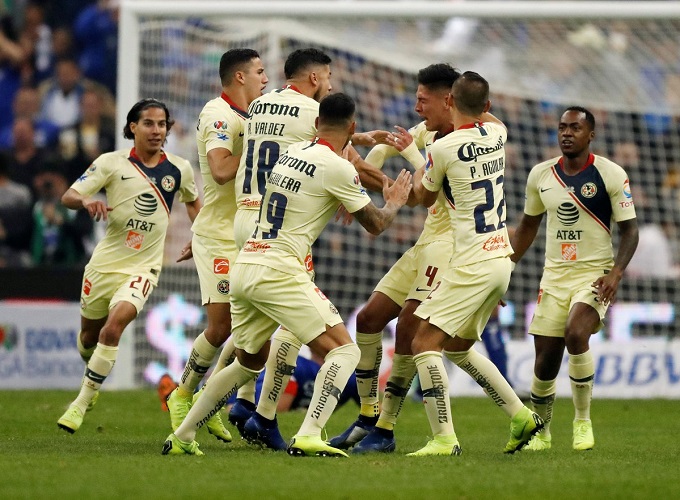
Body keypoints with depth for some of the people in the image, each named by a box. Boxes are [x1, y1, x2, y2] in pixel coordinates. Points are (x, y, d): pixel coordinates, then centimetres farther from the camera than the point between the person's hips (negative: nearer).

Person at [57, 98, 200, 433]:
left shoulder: (179, 169, 1)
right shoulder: (112, 163, -5)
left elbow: (193, 201, 22)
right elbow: (67, 196, -9)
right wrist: (86, 201, -31)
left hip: (143, 267, -1)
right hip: (105, 262, 1)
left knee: (113, 326, -23)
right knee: (89, 335, 14)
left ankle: (83, 402, -14)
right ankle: (93, 377, 47)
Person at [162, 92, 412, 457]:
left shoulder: (291, 153, 14)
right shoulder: (337, 167, -7)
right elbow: (374, 224, 4)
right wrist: (394, 203, 24)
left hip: (244, 267, 8)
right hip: (278, 271, -8)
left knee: (248, 362, 24)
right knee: (343, 350, -5)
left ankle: (182, 436, 25)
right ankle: (308, 437, -22)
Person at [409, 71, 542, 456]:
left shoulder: (444, 148, -14)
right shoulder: (497, 134, 5)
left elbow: (425, 197, 6)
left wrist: (418, 174, 25)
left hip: (473, 263, -8)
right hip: (501, 257, 8)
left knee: (425, 344, -9)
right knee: (458, 348, 21)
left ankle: (444, 438, -17)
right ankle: (521, 416, 21)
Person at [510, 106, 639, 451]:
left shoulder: (611, 174, -6)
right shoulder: (540, 175, 6)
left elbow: (629, 229, -4)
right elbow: (528, 225, 19)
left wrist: (616, 272, -18)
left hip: (595, 273, -4)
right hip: (554, 276, 4)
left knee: (575, 333, -28)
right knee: (545, 358, 0)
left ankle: (583, 421, -12)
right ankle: (540, 431, 22)